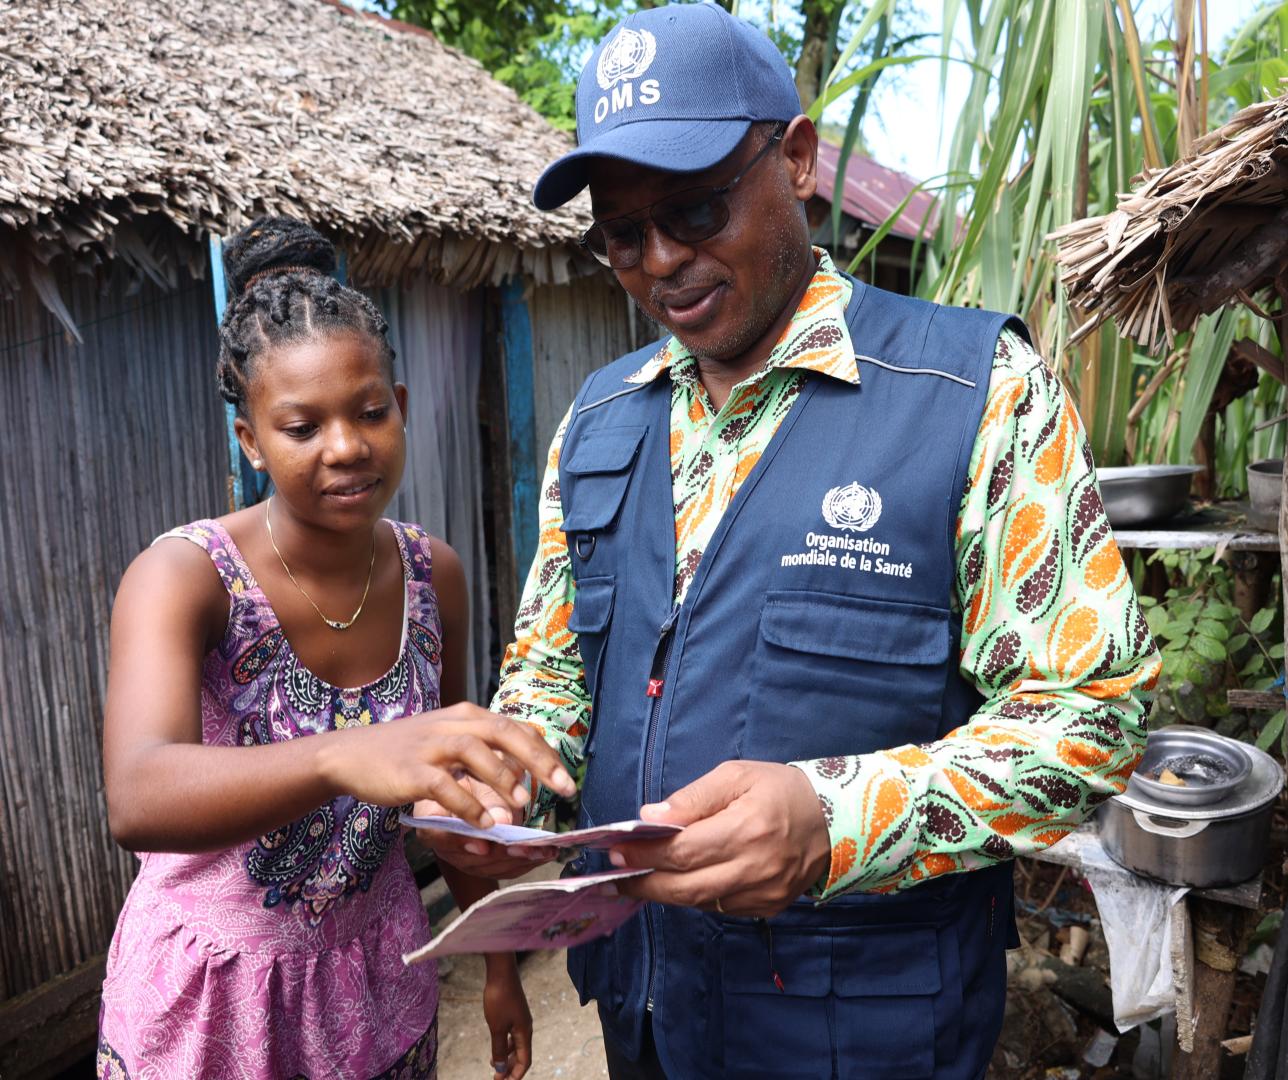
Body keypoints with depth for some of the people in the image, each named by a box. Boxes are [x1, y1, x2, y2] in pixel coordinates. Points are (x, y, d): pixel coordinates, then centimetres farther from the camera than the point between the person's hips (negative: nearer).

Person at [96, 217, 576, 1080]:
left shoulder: (435, 575, -9)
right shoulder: (184, 578, -21)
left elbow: (453, 783, 2)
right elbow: (137, 800, -38)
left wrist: (499, 960, 6)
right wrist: (344, 757, -56)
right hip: (208, 996, -3)